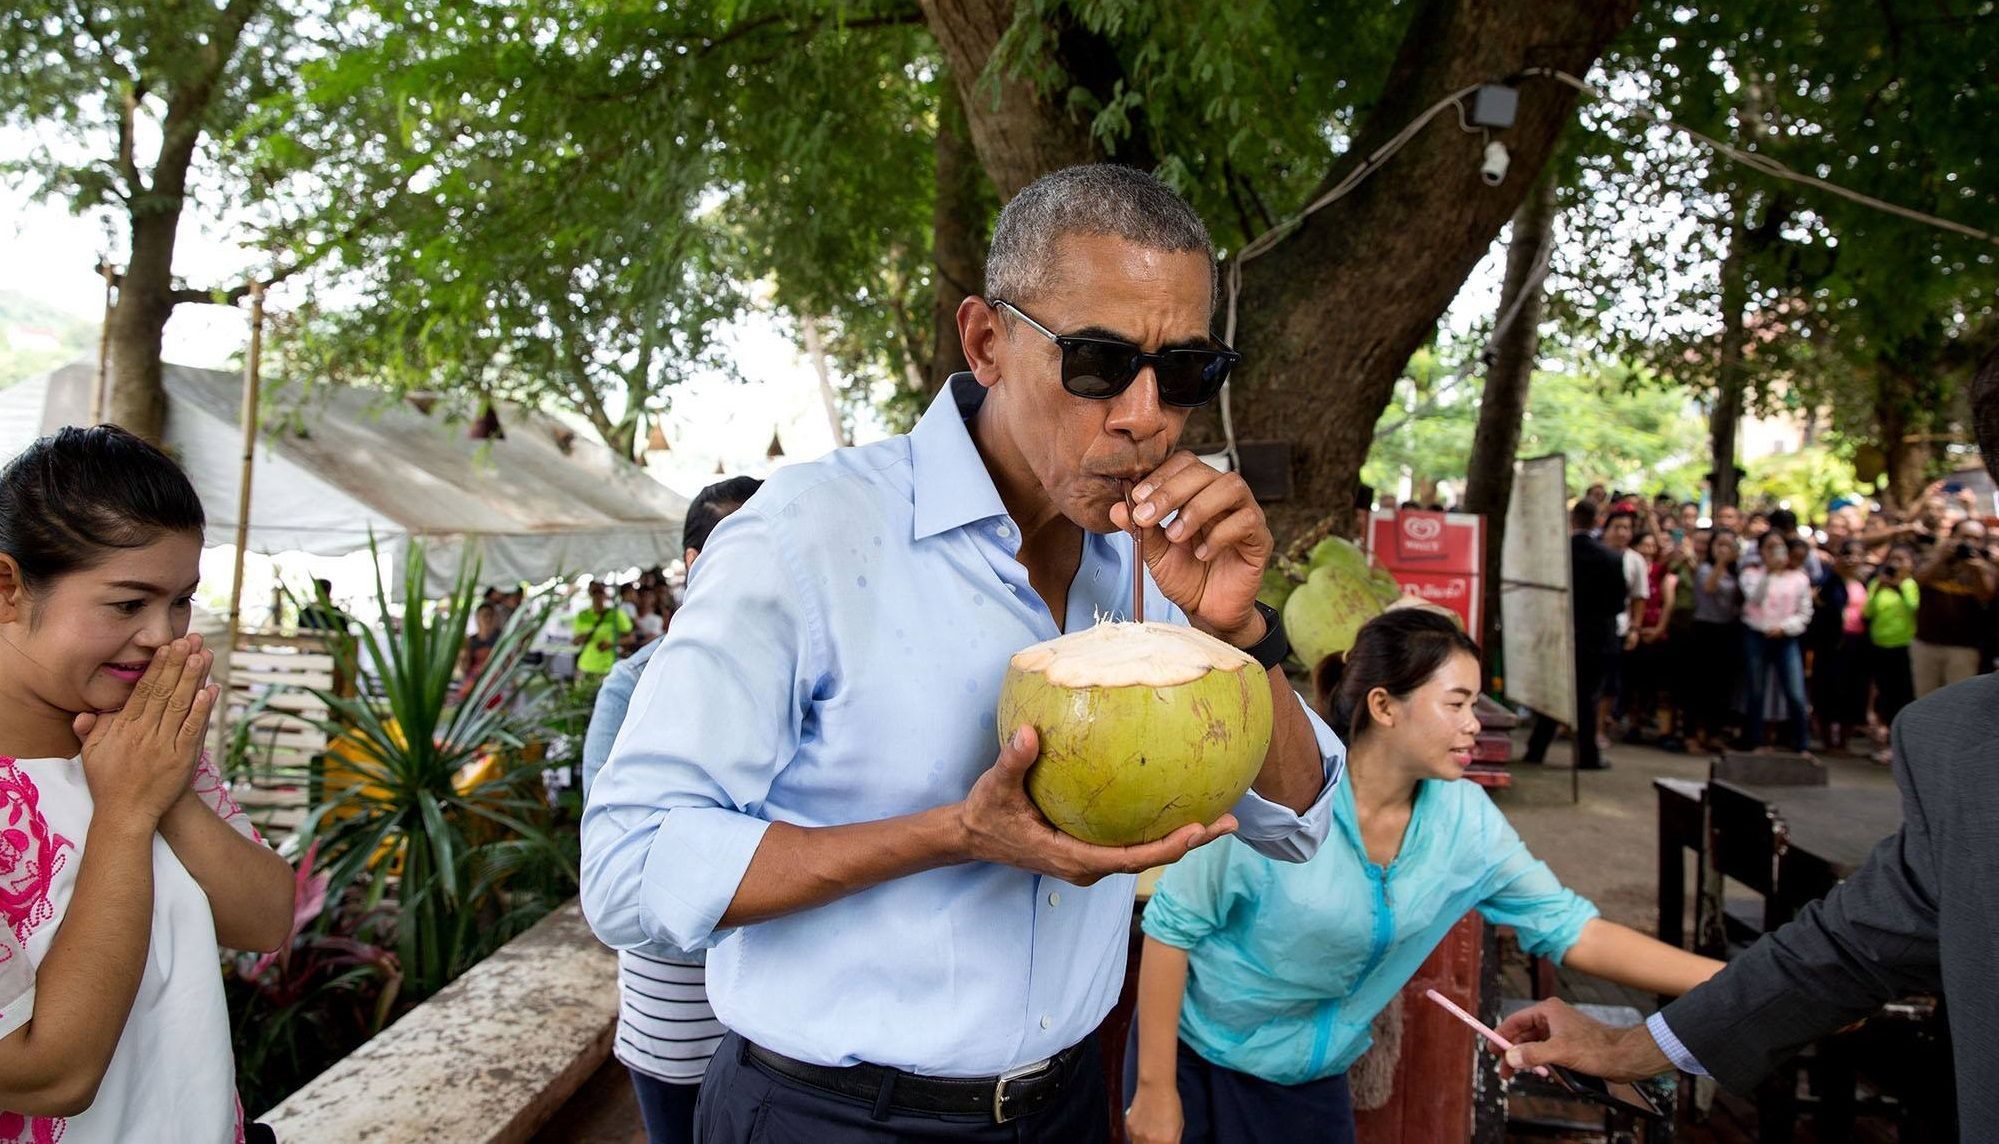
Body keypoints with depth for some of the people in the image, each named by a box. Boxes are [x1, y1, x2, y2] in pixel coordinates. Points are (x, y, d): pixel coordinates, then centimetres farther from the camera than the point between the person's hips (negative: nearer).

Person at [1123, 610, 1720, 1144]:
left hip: (1315, 1082, 4)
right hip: (1200, 1060, -4)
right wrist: (1155, 1090, -16)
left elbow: (1574, 931, -6)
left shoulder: (1465, 820, -10)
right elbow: (1171, 926, -18)